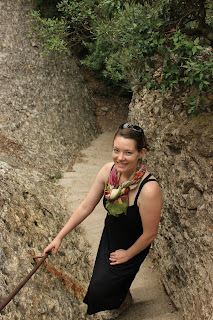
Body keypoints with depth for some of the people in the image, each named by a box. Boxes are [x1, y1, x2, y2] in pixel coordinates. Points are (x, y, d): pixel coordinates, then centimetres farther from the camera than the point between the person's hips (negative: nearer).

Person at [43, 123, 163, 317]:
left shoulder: (149, 190, -39)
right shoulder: (109, 170, -21)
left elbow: (150, 234, -24)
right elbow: (86, 206, -10)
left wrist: (127, 254, -8)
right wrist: (60, 236, -6)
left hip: (133, 246, -5)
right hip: (110, 234, 5)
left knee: (100, 291, 11)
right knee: (100, 277, 27)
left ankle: (124, 296, 46)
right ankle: (122, 292, 62)